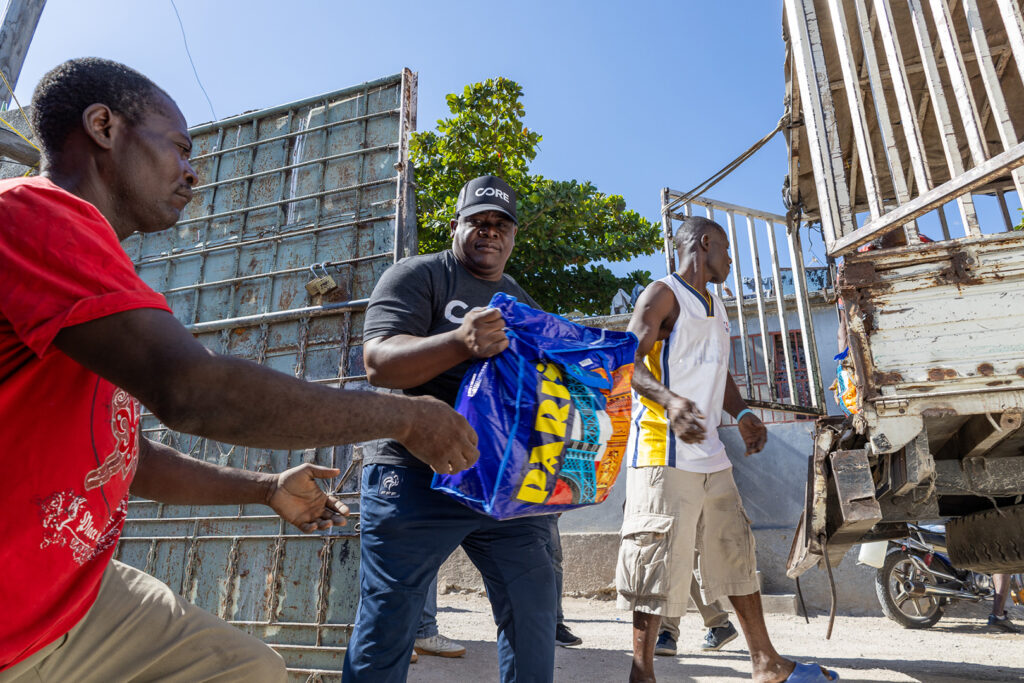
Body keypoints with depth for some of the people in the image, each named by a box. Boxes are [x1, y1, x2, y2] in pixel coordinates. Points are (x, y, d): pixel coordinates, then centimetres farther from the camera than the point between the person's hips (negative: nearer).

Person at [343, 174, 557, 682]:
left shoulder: (523, 302, 20)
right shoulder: (418, 275, 0)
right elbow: (378, 361, -14)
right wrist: (462, 342, -29)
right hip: (418, 477, -5)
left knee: (533, 612, 11)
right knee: (387, 627, 2)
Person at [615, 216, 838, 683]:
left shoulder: (715, 307, 22)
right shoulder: (664, 294, -5)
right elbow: (629, 360, -16)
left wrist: (742, 414, 7)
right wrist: (668, 400, -33)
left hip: (709, 453, 9)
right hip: (665, 452, -9)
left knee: (736, 551, 15)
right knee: (659, 561, -6)